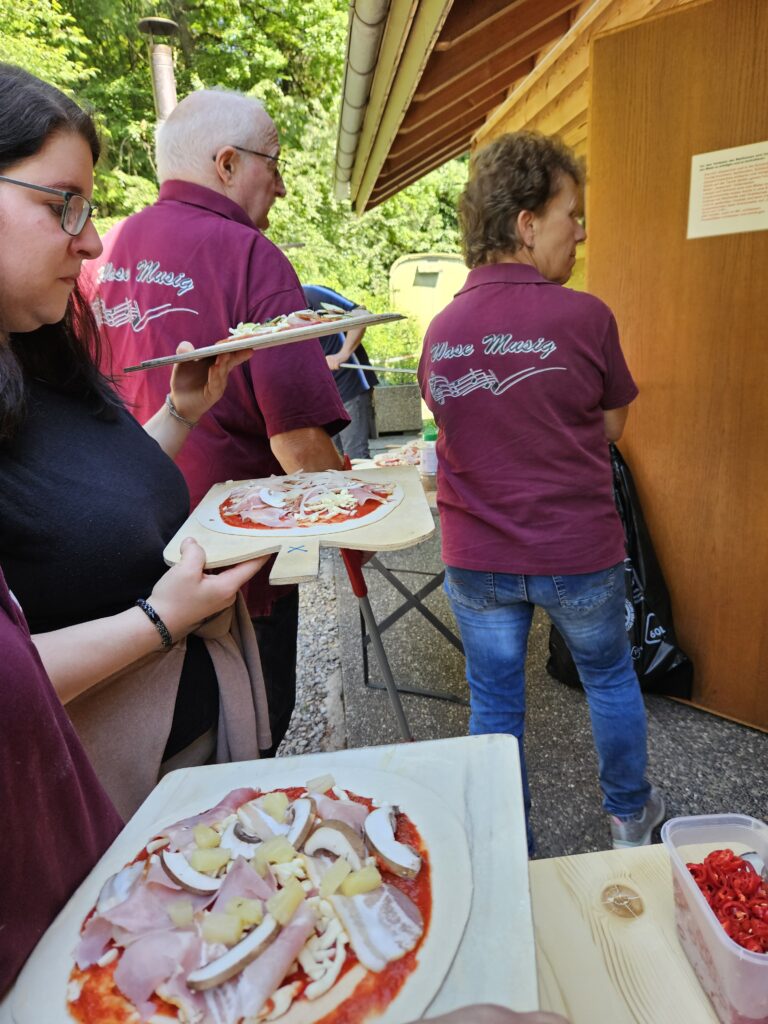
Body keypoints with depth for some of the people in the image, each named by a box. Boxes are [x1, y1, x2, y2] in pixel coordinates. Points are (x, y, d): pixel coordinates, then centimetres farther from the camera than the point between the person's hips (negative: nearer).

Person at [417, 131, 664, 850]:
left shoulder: (441, 331, -2)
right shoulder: (583, 316, -14)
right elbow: (610, 428, -3)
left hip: (476, 560, 3)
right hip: (579, 553, -2)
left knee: (494, 704, 16)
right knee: (610, 677, 23)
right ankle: (630, 814, 46)